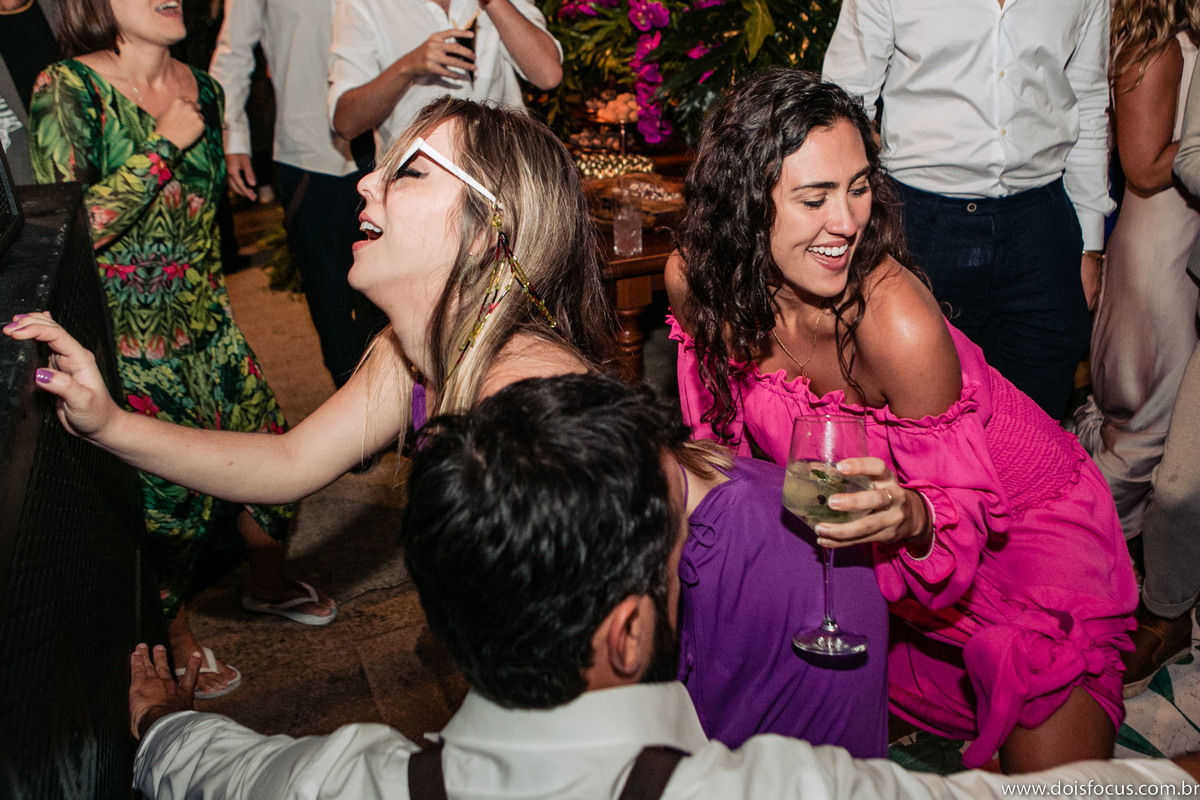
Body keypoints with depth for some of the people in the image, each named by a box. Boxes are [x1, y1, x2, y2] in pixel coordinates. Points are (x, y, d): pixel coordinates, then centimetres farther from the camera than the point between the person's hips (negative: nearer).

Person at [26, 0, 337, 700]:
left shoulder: (203, 91, 5)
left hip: (205, 324, 6)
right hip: (124, 339, -6)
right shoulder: (67, 90, -14)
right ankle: (177, 633, 30)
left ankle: (269, 583, 38)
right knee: (163, 484, 3)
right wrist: (164, 147, -21)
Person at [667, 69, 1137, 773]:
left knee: (1051, 772, -10)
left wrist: (910, 516, -47)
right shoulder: (695, 280, -18)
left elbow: (961, 505, -27)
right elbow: (720, 428, 2)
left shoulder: (898, 325, -35)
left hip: (1021, 514, -4)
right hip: (864, 512, 5)